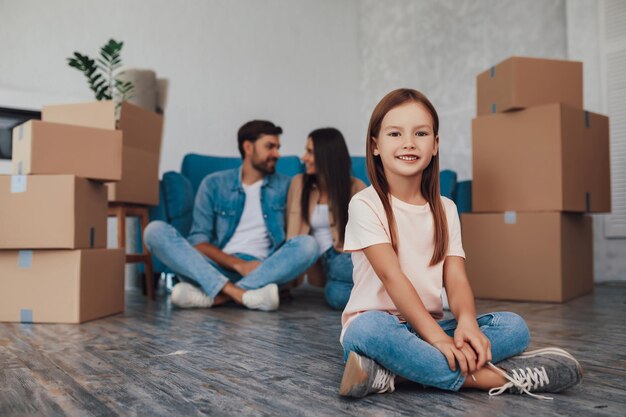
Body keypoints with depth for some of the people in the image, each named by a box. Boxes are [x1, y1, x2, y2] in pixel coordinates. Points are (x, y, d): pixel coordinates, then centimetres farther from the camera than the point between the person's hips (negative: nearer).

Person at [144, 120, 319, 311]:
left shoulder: (284, 186, 10)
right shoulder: (214, 184, 7)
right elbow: (198, 241, -2)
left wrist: (283, 273, -11)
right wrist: (239, 264, -17)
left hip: (263, 270, 0)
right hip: (216, 266, 0)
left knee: (308, 244, -27)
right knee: (156, 230, -19)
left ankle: (213, 295, -32)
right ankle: (238, 293, -37)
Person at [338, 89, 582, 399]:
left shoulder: (445, 210, 8)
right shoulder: (366, 205, -8)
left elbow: (455, 279, -2)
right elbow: (391, 276, -18)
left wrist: (467, 321, -24)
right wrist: (437, 337, -27)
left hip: (428, 327, 5)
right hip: (376, 324, -5)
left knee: (514, 327, -17)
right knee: (372, 329, -40)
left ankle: (391, 374, -26)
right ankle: (484, 377, -26)